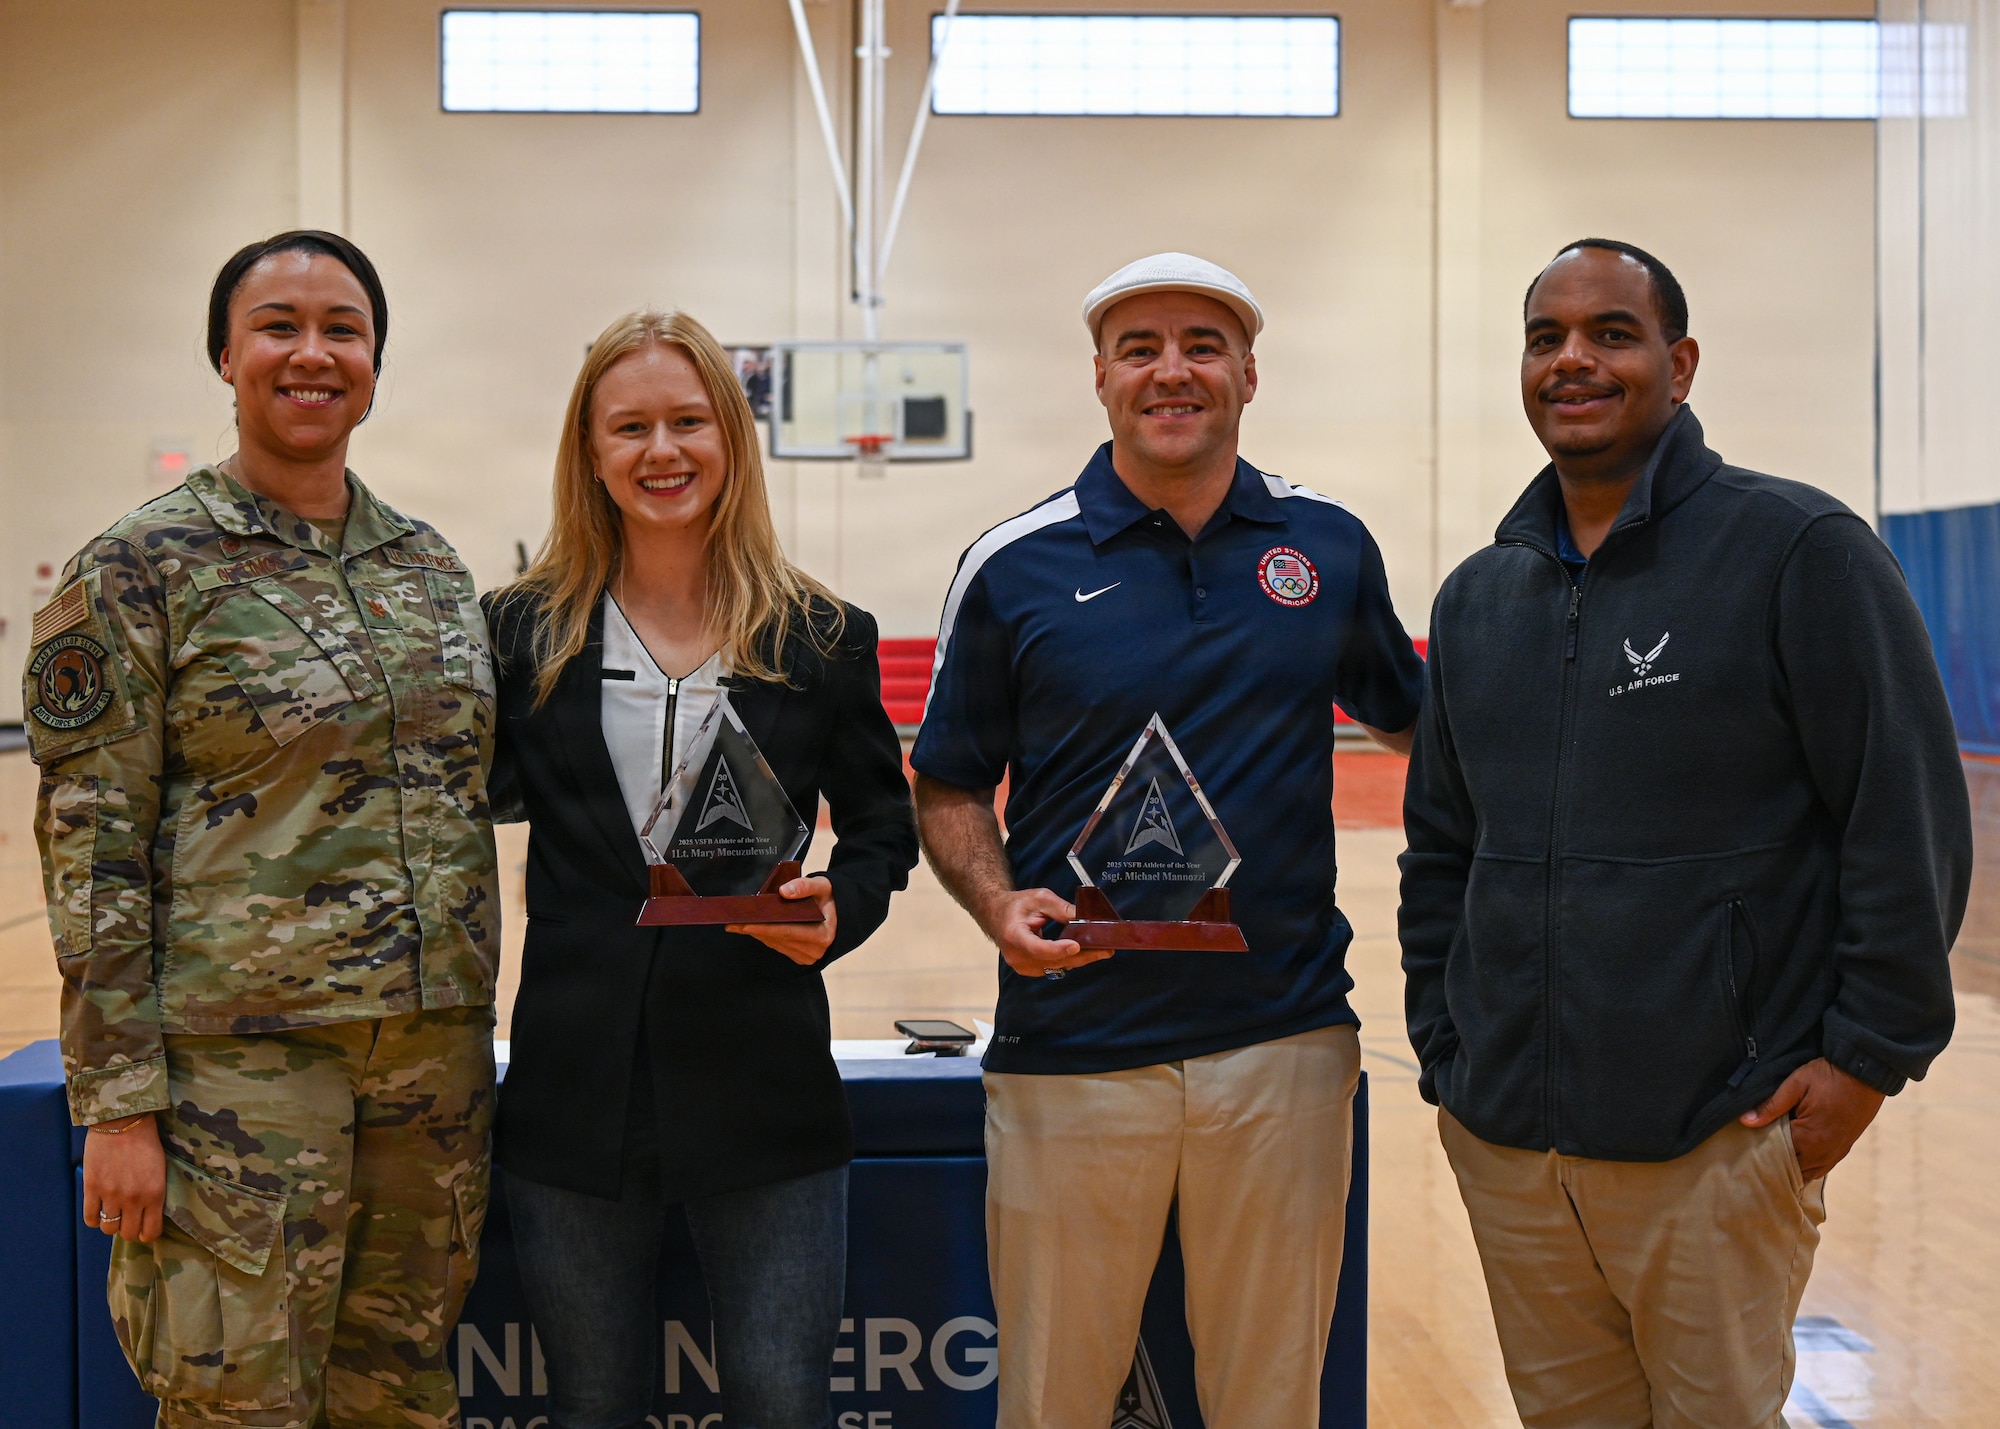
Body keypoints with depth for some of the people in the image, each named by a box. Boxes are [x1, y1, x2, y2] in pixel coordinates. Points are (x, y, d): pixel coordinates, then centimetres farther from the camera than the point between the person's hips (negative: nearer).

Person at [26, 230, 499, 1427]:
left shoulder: (433, 564, 11)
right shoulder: (139, 568, -5)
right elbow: (91, 843, -8)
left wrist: (470, 1034, 12)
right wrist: (118, 1100, -12)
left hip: (436, 1047, 5)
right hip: (237, 1056, -5)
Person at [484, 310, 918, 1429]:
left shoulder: (821, 636, 2)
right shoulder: (527, 631, 4)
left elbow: (883, 825, 8)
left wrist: (838, 911, -10)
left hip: (767, 1094, -1)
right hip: (576, 1094, 1)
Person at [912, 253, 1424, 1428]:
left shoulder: (1331, 545, 4)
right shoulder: (1014, 568, -2)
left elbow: (1412, 715, 17)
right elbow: (951, 787, 4)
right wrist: (998, 903, -15)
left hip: (1286, 1040, 2)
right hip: (1074, 1049, -1)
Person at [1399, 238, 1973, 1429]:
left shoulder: (1802, 551, -7)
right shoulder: (1478, 596, 10)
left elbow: (1909, 825, -9)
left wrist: (1871, 1050, -11)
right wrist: (1445, 1052, 11)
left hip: (1717, 1146, -5)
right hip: (1505, 1146, 5)